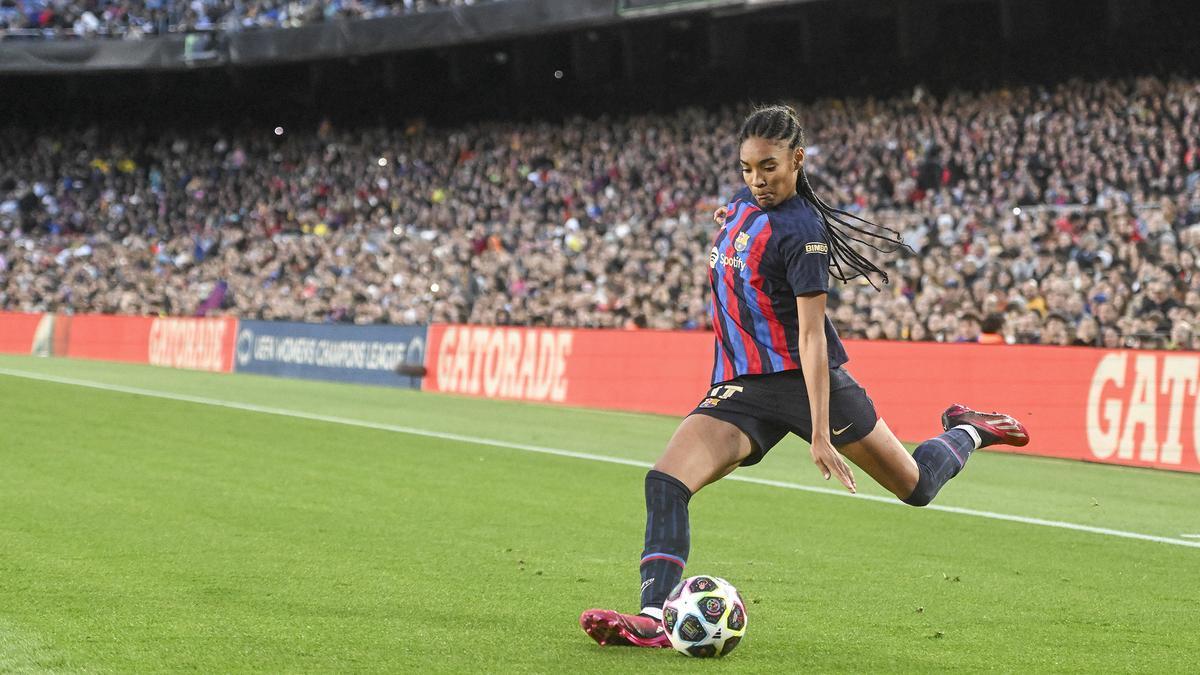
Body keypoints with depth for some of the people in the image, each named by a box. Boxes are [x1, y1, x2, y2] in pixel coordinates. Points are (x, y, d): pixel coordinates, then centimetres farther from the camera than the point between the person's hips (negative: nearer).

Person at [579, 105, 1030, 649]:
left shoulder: (801, 231, -18)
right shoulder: (743, 205, 4)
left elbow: (812, 337, -23)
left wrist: (820, 433, -26)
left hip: (806, 380, -6)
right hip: (740, 387, 6)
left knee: (915, 488, 7)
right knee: (665, 481, -18)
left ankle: (966, 432, 39)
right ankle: (654, 618, -23)